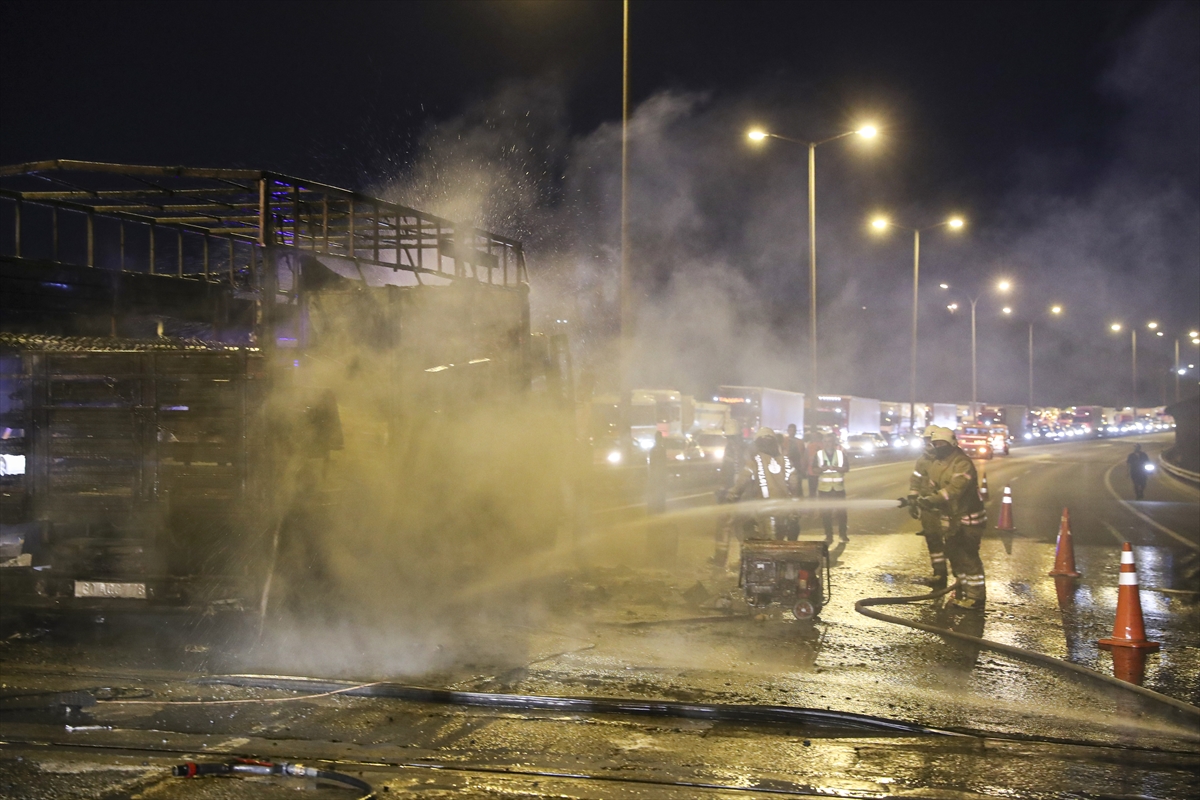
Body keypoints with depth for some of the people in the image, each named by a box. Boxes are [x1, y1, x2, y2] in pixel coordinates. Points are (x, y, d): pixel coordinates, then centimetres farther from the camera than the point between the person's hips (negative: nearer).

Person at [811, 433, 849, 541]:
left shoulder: (841, 453, 5)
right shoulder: (819, 454, 4)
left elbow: (846, 468, -2)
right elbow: (814, 470, -1)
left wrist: (835, 468, -20)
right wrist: (822, 469, -23)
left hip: (839, 487, 0)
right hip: (824, 487, 0)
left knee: (841, 511, -1)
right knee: (826, 512, -1)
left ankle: (843, 534, 11)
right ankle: (829, 535, 6)